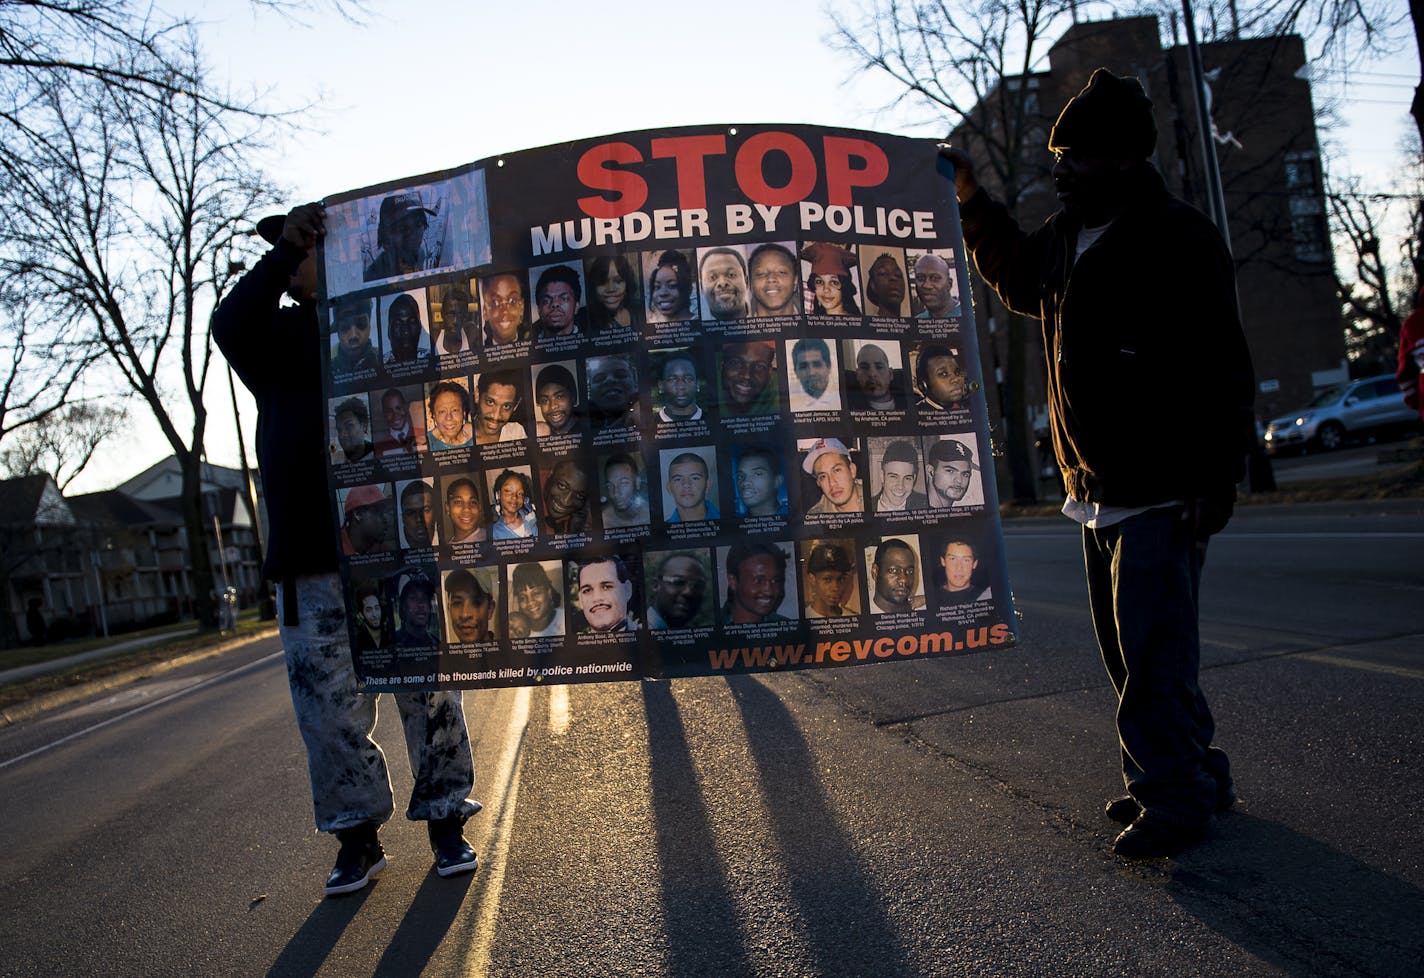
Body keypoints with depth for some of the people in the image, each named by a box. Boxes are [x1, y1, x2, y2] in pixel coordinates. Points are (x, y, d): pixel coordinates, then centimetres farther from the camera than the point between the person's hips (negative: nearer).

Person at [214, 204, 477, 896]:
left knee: (429, 689, 5)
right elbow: (230, 326, -10)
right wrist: (285, 247, -15)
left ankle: (445, 819, 19)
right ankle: (358, 834, 20)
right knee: (329, 706, 4)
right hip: (311, 559, 1)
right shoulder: (279, 336, 12)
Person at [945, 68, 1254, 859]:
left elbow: (1222, 371, -16)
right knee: (1126, 644, 14)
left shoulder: (1178, 240, -12)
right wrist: (973, 204, 28)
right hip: (1097, 493, 9)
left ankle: (1175, 797, 5)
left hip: (1163, 493, -9)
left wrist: (1216, 477, -20)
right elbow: (1019, 279, 36)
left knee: (1151, 648, -8)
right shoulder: (1065, 239, 12)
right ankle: (1194, 773, 28)